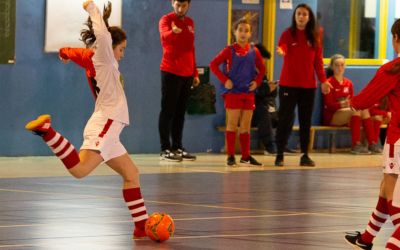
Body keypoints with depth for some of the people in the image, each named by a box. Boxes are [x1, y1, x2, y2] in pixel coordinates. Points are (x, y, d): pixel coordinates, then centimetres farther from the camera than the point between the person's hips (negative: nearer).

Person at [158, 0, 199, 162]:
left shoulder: (190, 23, 15)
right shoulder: (166, 20, -6)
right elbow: (165, 35, -29)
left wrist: (195, 73, 19)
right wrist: (173, 31, -52)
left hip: (187, 74, 6)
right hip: (170, 72, -6)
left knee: (180, 112, 10)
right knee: (168, 111, -4)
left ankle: (177, 147, 15)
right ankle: (165, 149, -3)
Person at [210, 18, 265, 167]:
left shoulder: (253, 51, 5)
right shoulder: (229, 50, -6)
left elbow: (262, 68, 17)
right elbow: (213, 65, -9)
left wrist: (257, 81, 2)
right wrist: (224, 80, -13)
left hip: (248, 92, 4)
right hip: (232, 92, -4)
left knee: (246, 126, 8)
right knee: (232, 124, -1)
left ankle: (246, 156, 14)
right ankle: (231, 156, 2)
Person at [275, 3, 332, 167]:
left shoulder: (314, 37, 7)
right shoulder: (288, 34, -2)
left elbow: (318, 60, 8)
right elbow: (282, 47, -23)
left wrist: (323, 80, -1)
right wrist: (280, 51, -47)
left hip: (308, 85, 3)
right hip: (288, 84, -3)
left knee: (306, 121, 6)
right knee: (285, 119, -3)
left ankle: (305, 155, 11)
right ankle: (279, 155, 1)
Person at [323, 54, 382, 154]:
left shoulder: (348, 83, 14)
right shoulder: (329, 83, -6)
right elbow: (329, 105, -12)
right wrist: (342, 104, -31)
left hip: (347, 115, 6)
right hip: (331, 117, -6)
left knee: (365, 110, -23)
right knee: (356, 110, -31)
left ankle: (373, 143, -30)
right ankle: (356, 145, -38)